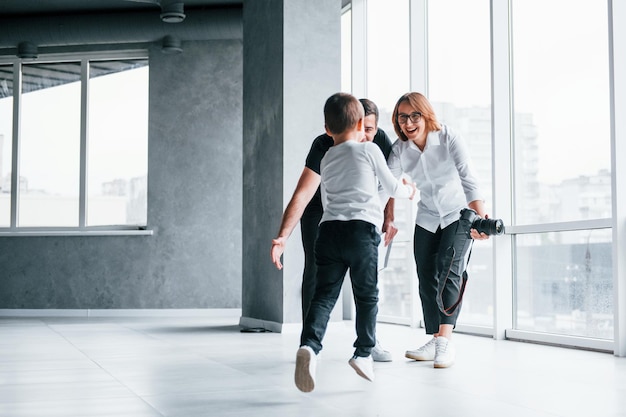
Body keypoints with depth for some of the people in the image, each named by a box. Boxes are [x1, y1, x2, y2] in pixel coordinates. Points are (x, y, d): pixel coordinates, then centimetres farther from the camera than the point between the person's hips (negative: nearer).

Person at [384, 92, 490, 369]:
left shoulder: (450, 139, -23)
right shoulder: (399, 149, -11)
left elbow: (468, 180, -34)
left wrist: (480, 218, -46)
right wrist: (388, 220, -29)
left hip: (459, 215, -4)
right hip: (427, 219, 5)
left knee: (449, 271, -19)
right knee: (426, 279, 2)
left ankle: (445, 341, -20)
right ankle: (435, 342, 12)